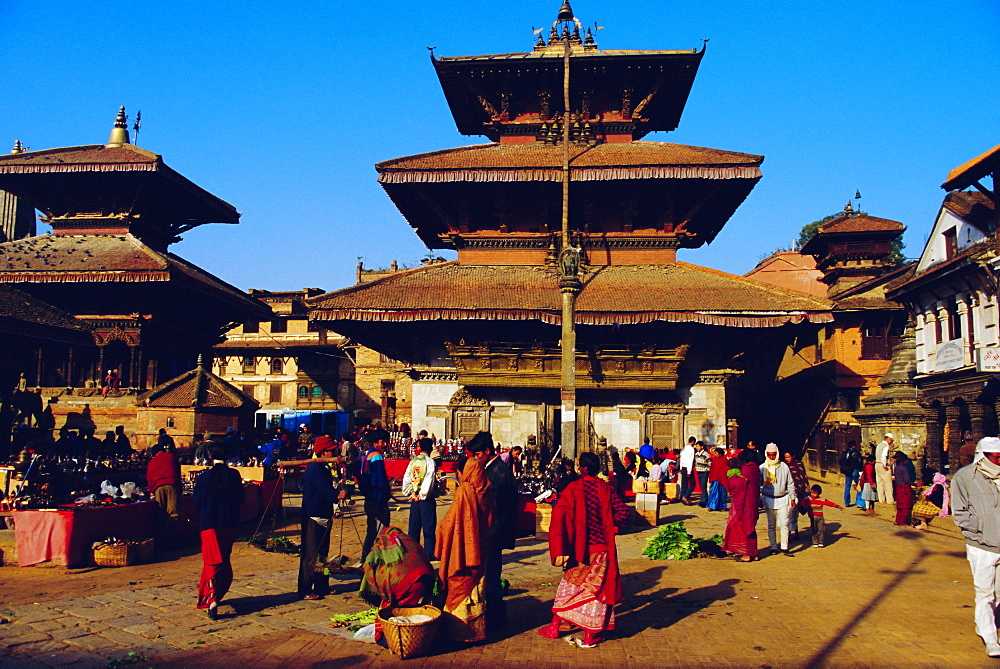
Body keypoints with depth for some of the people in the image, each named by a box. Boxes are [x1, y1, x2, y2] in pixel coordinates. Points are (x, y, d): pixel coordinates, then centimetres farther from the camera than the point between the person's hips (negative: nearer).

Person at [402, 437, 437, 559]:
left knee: (414, 526, 13)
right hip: (426, 499, -5)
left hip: (414, 498, 5)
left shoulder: (413, 461, 3)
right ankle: (429, 555, 5)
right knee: (429, 527, 3)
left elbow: (406, 479, 2)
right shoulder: (429, 461, -10)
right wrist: (422, 495, -7)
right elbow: (428, 481, -17)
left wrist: (410, 493, 8)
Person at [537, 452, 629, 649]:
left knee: (569, 583, 17)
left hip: (578, 546, 0)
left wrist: (559, 550, -17)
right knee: (595, 588, 10)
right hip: (600, 546, 1)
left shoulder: (573, 488, -7)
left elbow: (559, 516, -17)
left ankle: (554, 626, 25)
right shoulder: (605, 489, -2)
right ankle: (590, 636, 14)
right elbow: (623, 512, -7)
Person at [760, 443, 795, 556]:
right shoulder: (762, 468, 0)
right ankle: (773, 547, 15)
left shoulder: (783, 466, 3)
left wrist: (792, 498, 11)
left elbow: (790, 483, 11)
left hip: (782, 499, 0)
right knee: (771, 525, 6)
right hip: (769, 499, 0)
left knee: (784, 524, -3)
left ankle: (784, 547, 6)